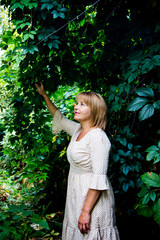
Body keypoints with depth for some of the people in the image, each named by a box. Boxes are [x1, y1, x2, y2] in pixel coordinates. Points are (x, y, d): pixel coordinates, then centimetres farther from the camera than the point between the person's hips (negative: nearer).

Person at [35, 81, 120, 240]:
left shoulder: (97, 136, -19)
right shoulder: (77, 130, 7)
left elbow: (99, 178, -23)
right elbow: (59, 118, 28)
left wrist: (86, 211, -24)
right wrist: (44, 95, 31)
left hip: (93, 198, -9)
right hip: (77, 194, 9)